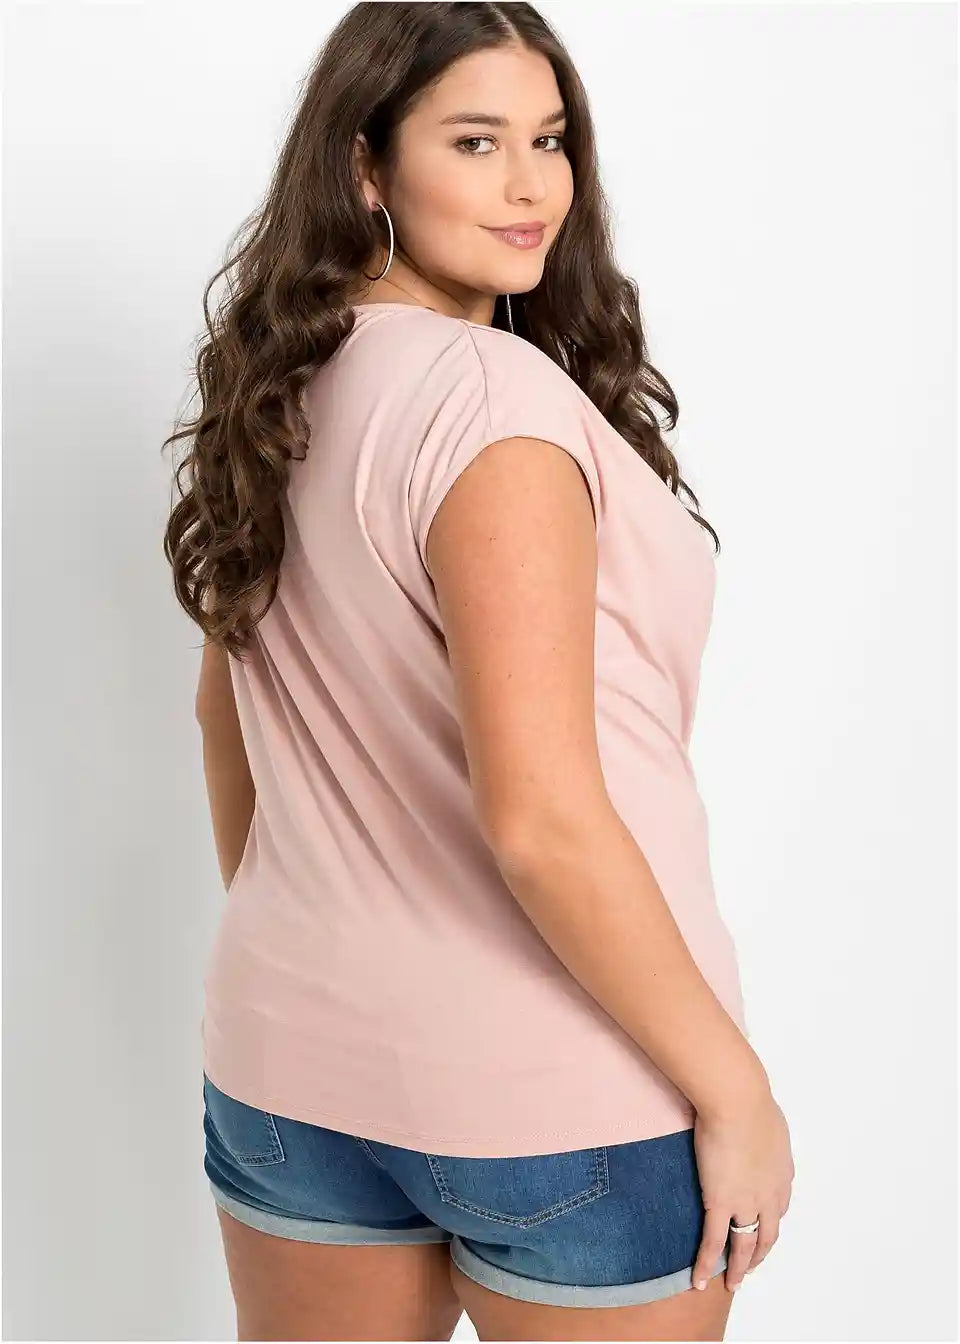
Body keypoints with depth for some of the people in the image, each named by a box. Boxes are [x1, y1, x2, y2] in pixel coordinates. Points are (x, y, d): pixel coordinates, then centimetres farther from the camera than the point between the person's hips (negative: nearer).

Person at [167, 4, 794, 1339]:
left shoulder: (278, 398, 3)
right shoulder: (496, 394, -21)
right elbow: (538, 819, -25)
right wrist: (733, 1084, -15)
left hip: (296, 1044, 7)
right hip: (558, 1093, -7)